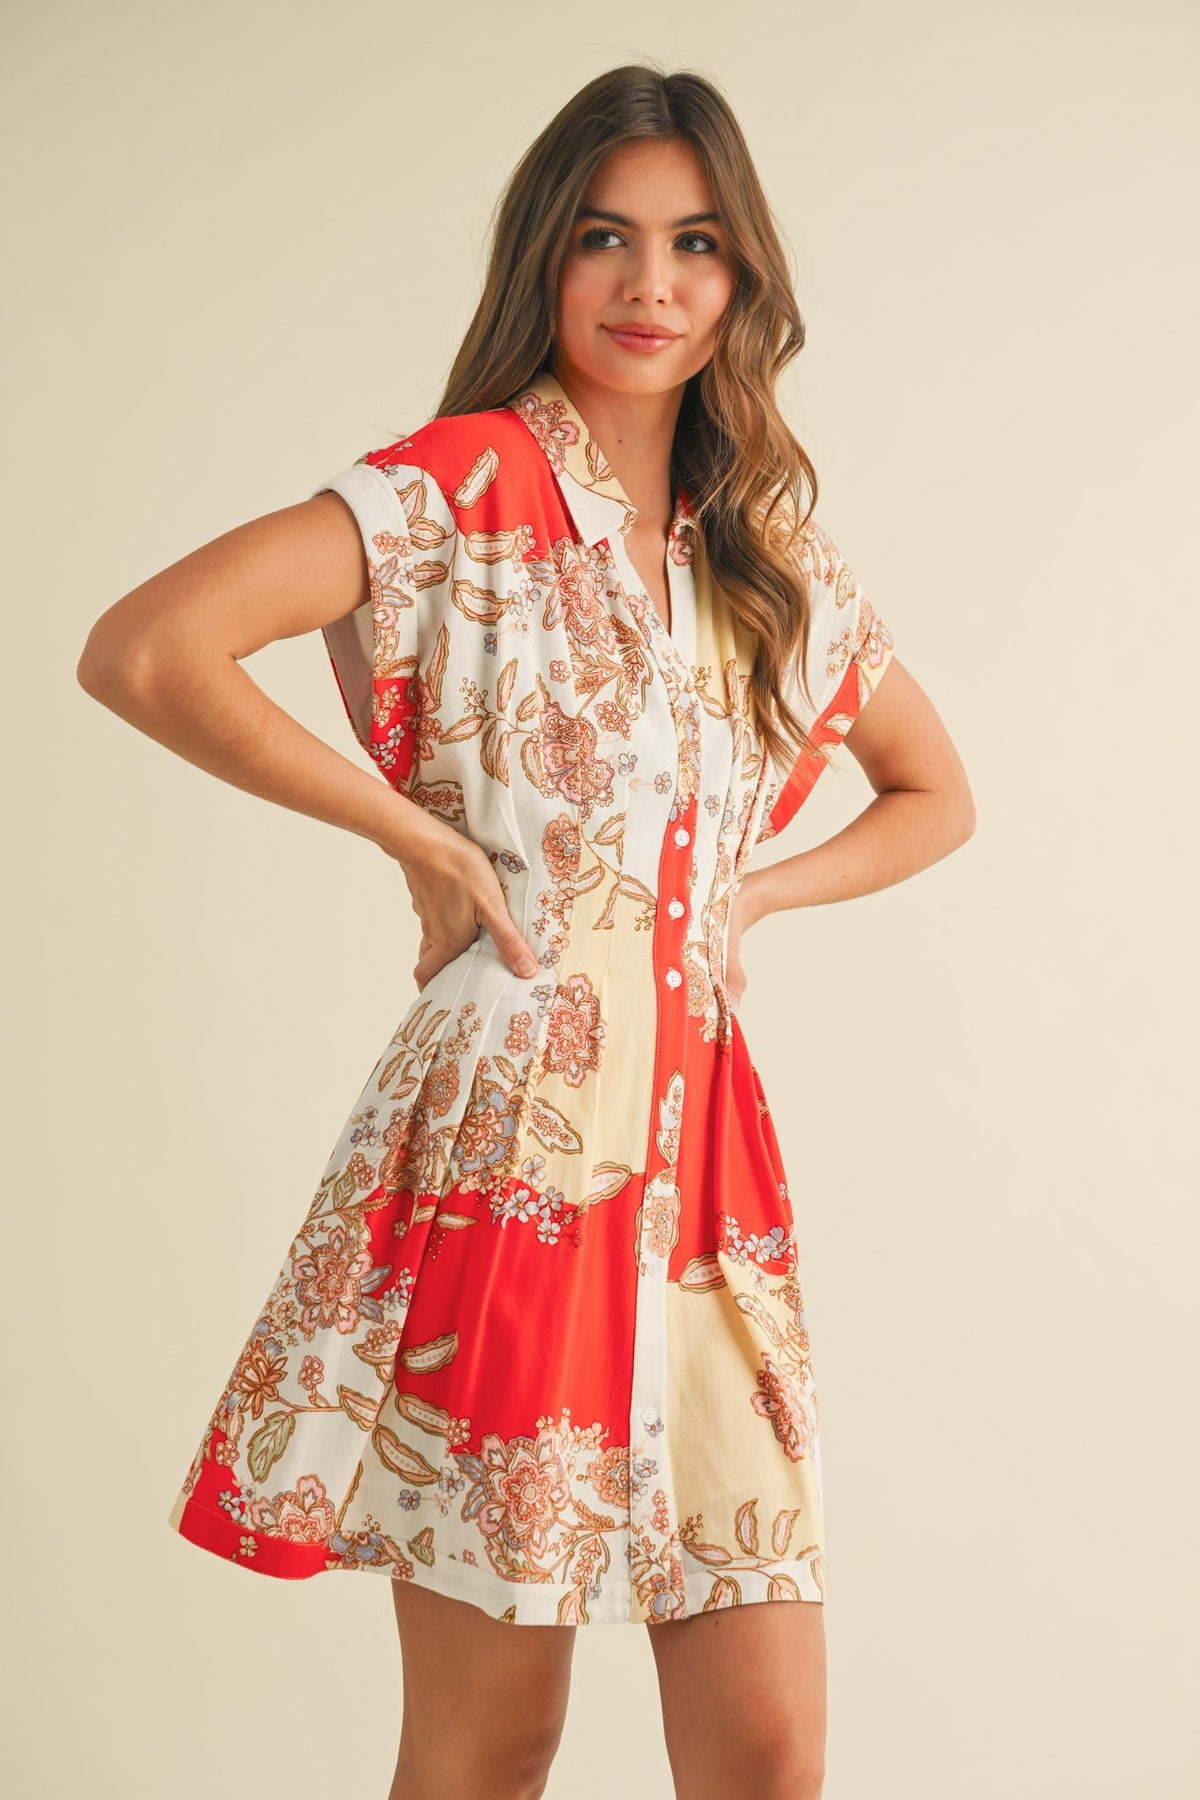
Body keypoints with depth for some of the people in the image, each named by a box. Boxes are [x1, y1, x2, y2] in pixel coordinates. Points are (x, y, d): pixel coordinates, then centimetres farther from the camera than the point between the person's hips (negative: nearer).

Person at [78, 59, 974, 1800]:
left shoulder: (777, 560, 14)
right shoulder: (469, 488, -4)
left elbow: (936, 792, 29)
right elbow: (141, 650, -17)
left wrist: (749, 892, 11)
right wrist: (421, 835, -11)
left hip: (708, 1159, 5)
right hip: (511, 1138, -5)